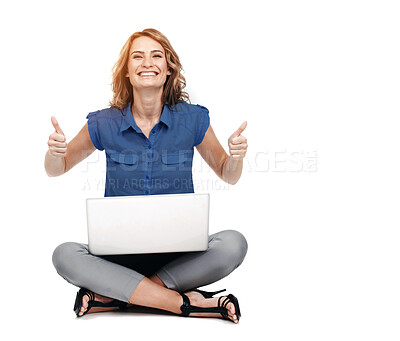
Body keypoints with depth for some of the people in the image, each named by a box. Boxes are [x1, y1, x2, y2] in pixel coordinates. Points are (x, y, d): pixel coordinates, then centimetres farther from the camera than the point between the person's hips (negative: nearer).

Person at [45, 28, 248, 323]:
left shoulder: (193, 119, -2)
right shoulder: (104, 123, -1)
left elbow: (228, 176, 10)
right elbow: (57, 170, 13)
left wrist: (236, 156, -13)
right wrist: (54, 151, -11)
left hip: (180, 249, 0)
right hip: (120, 250, 1)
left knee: (233, 244, -28)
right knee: (65, 255, -27)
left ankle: (117, 295, -21)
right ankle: (184, 302, -25)